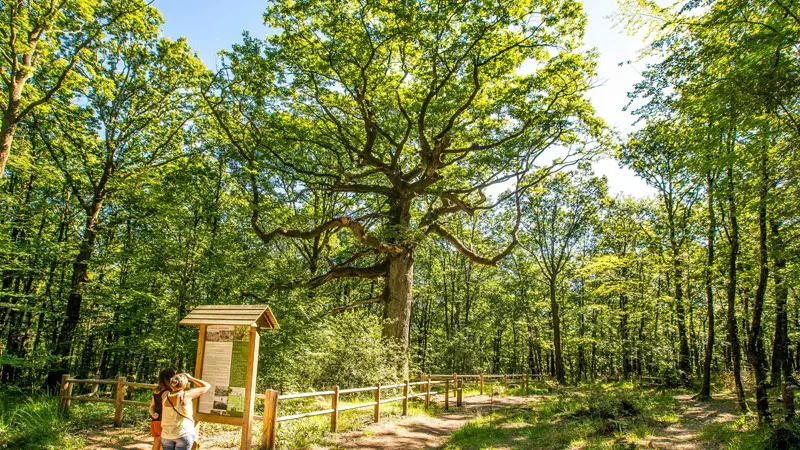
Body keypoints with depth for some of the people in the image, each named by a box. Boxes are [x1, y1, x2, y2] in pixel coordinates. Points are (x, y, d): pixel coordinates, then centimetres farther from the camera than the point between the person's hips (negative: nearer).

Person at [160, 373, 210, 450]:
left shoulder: (166, 397, -2)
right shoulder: (186, 395, -14)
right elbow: (206, 386, -6)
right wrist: (191, 378, 2)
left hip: (166, 435, 5)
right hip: (184, 434, -4)